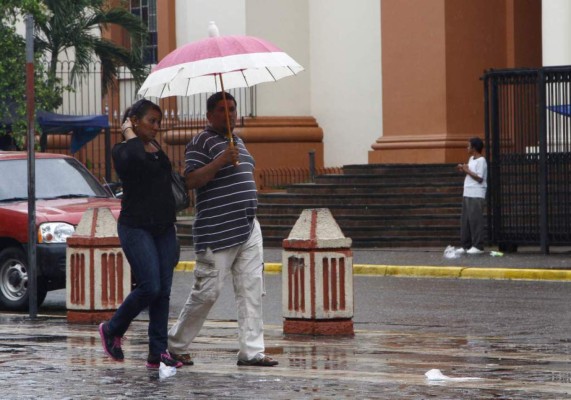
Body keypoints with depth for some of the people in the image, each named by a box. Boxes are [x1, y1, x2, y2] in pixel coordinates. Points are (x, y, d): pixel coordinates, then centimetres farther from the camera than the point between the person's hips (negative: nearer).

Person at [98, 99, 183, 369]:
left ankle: (158, 353, 3)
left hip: (164, 228, 7)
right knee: (150, 287, -16)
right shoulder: (122, 151, -7)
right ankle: (112, 330, 7)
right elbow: (136, 157, -32)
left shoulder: (158, 150, 15)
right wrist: (129, 133, -14)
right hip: (136, 227, -7)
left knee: (163, 291, 1)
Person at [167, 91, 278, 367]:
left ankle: (252, 351, 2)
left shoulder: (238, 142, 21)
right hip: (217, 234, -8)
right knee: (207, 292, -5)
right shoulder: (201, 143, -7)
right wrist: (221, 161, -26)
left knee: (252, 290, 1)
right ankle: (176, 345, 9)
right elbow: (191, 181, -18)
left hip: (249, 231, 8)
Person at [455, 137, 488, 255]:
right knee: (465, 221, 8)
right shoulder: (471, 159, 16)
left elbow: (479, 178, -17)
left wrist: (467, 171, -11)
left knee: (475, 220, -7)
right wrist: (464, 169, 9)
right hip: (467, 194, 9)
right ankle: (466, 246, 12)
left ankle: (478, 246, -5)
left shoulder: (481, 161, -11)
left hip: (477, 196, -9)